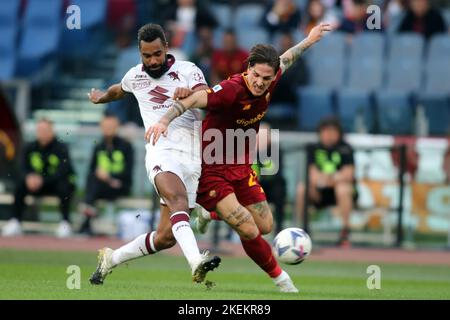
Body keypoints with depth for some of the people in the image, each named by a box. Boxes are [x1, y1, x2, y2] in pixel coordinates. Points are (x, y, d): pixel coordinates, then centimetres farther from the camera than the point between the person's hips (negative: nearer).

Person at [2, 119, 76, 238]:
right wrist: (29, 177, -30)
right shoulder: (30, 147, -2)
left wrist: (42, 180, -39)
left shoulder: (61, 148, -15)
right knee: (20, 185, -23)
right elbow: (24, 169, -5)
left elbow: (62, 172, -26)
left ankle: (65, 222, -26)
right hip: (39, 185, 4)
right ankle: (15, 222, -22)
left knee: (63, 187, -37)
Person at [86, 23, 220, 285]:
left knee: (166, 237, -3)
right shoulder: (135, 76, 15)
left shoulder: (187, 70, 5)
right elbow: (118, 91, 41)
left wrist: (191, 92, -37)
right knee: (178, 198, -34)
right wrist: (102, 97, 61)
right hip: (161, 152, -1)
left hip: (192, 158, 1)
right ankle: (196, 261, -57)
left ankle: (111, 259, 21)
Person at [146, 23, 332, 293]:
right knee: (249, 231, -16)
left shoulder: (269, 84, -6)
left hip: (242, 169, 8)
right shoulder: (232, 90, -28)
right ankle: (279, 278, 7)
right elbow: (193, 100, -38)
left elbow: (285, 60, 16)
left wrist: (309, 41, 29)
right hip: (212, 171, -8)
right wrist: (164, 121, -53)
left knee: (265, 226, 12)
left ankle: (209, 216, 34)